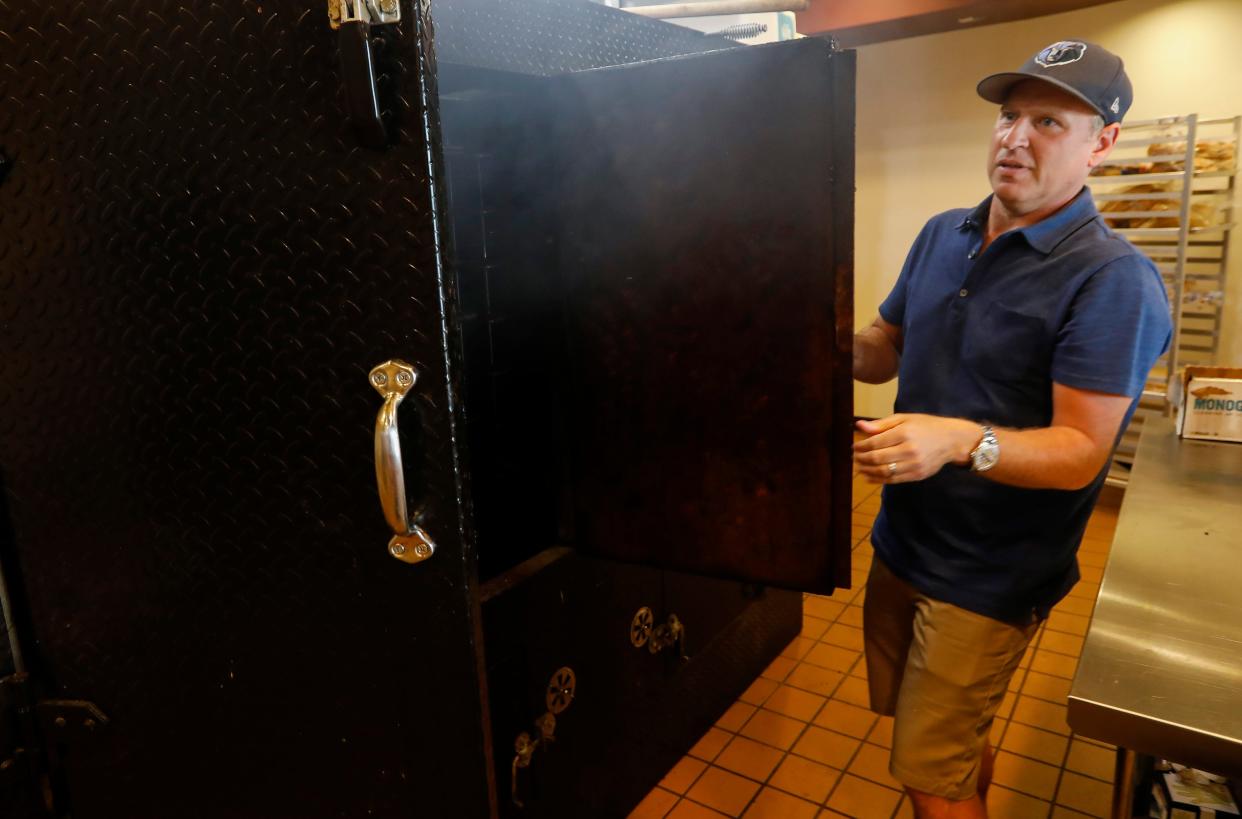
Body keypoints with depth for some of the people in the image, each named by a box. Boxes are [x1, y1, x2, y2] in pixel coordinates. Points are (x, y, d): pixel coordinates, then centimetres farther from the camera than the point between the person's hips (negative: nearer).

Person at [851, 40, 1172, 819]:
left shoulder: (1111, 279, -19)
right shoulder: (942, 235, 3)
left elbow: (1080, 453, -21)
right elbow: (887, 349, 10)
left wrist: (964, 442, -39)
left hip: (991, 576, -7)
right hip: (901, 543, 7)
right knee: (910, 716, 25)